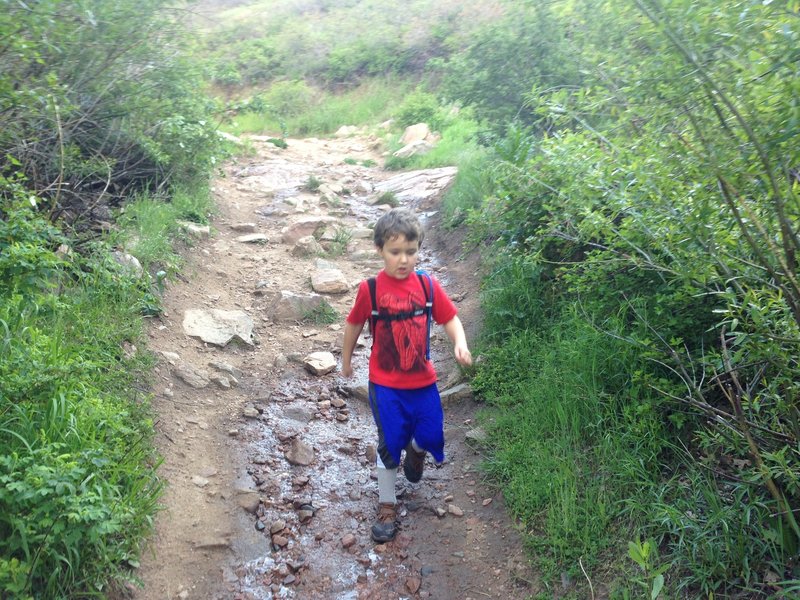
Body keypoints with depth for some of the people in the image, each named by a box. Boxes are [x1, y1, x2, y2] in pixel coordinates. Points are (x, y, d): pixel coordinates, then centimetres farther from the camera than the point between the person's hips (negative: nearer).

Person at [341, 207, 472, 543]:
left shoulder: (428, 285, -8)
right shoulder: (370, 289, -13)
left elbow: (450, 319, 0)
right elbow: (354, 324, 1)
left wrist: (460, 344, -20)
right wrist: (346, 360, 12)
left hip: (423, 382, 2)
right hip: (385, 385, -2)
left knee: (431, 437, 9)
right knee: (389, 444, 6)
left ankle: (416, 451, 47)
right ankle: (387, 507, 26)